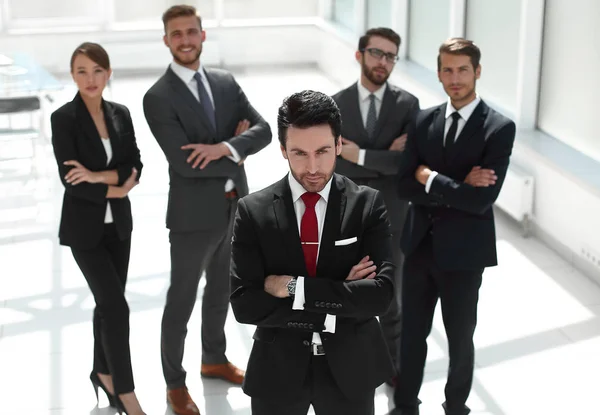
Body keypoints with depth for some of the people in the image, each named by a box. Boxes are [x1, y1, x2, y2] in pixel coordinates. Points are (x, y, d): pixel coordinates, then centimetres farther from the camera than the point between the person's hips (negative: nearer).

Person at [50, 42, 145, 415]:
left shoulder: (121, 114, 3)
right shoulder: (64, 118, -12)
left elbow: (135, 167, -3)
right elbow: (70, 180, -17)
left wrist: (99, 176, -19)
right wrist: (116, 188, -12)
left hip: (119, 224, 5)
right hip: (84, 227, -5)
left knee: (108, 302, 14)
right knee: (116, 306, -7)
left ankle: (103, 372, 33)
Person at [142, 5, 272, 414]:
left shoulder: (225, 82, 4)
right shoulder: (158, 97, -15)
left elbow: (263, 130, -5)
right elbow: (184, 162, -24)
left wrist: (224, 148, -23)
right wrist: (237, 157, -13)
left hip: (236, 207, 6)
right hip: (194, 214, -6)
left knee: (220, 292, 23)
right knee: (181, 301, 8)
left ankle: (215, 360, 44)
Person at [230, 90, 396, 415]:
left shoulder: (368, 204, -7)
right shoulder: (253, 211, -8)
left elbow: (380, 293, -17)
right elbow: (244, 304, -14)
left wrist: (294, 287, -20)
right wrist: (336, 306, -18)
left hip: (350, 367, 0)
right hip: (277, 368, 0)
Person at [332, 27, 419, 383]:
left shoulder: (408, 104, -7)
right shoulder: (336, 105, -6)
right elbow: (335, 163, -15)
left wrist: (362, 156, -21)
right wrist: (386, 158, -22)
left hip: (391, 219, 0)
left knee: (391, 298, 15)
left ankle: (395, 364, 33)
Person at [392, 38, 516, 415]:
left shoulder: (499, 128, -12)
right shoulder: (423, 121, 2)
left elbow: (480, 200, -21)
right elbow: (405, 187, -4)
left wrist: (430, 178, -14)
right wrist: (458, 187, -17)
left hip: (463, 250, -4)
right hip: (420, 244, 4)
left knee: (460, 338, 12)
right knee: (412, 333, 16)